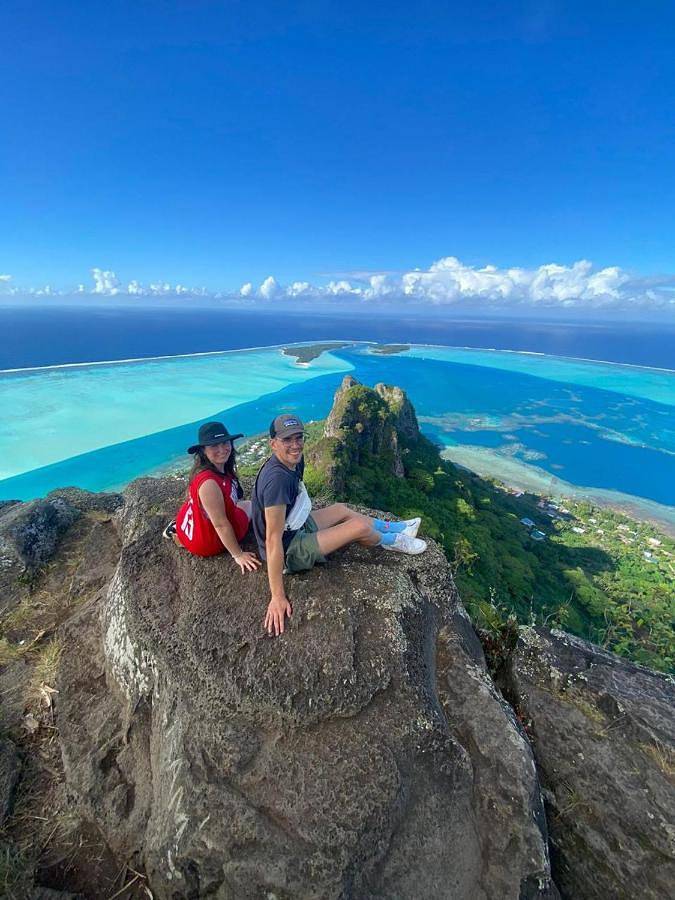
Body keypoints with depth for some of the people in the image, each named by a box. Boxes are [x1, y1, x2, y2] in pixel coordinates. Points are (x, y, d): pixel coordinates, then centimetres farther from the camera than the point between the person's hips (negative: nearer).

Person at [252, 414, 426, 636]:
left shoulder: (293, 462, -6)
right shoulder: (277, 478, -34)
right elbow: (273, 539, -33)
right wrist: (278, 597, -31)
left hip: (297, 526, 9)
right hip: (289, 552, -9)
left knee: (342, 509, 18)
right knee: (360, 527, -9)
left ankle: (398, 527, 37)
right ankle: (393, 541, 25)